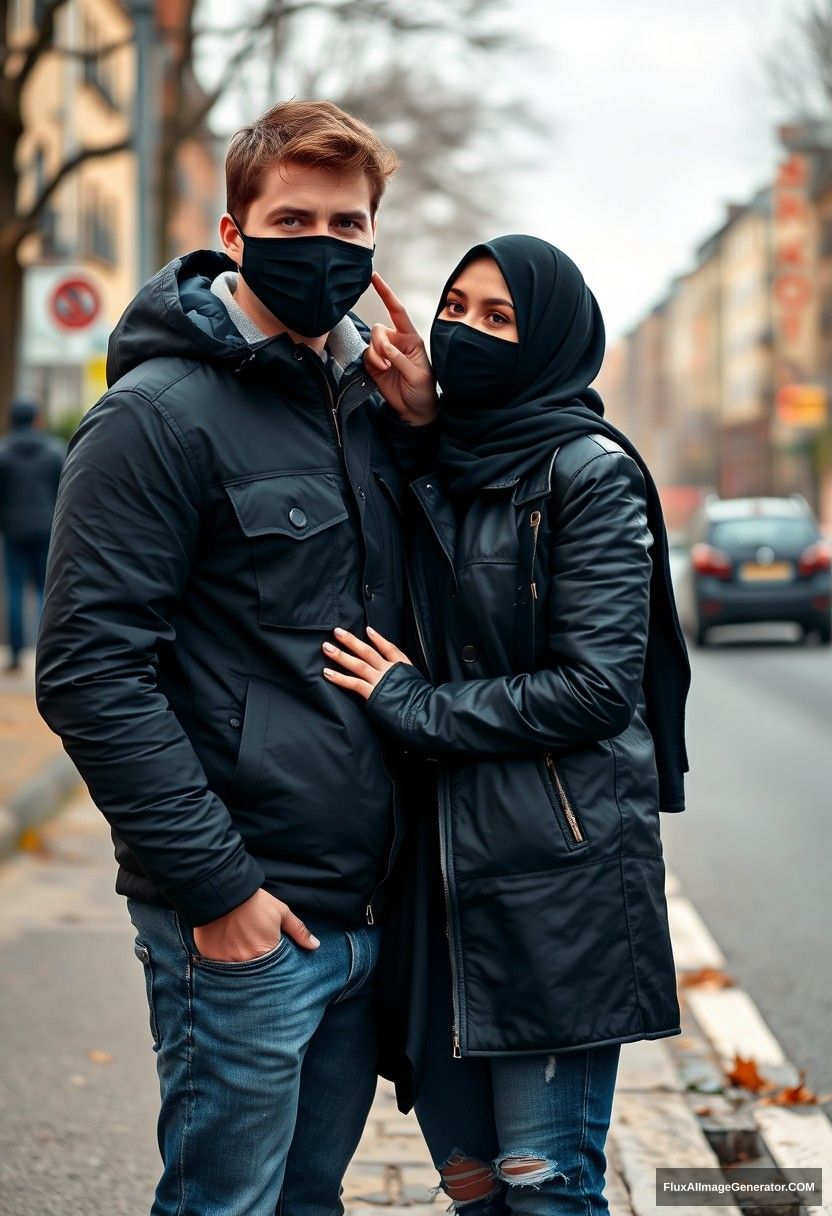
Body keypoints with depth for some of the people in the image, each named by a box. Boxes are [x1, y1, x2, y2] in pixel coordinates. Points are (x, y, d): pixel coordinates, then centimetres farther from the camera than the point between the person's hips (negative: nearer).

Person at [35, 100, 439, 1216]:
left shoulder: (366, 400, 11)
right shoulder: (160, 413, -12)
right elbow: (89, 673, -16)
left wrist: (424, 428, 2)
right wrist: (214, 883, -17)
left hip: (366, 906, 7)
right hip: (241, 918, -7)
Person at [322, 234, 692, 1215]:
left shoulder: (589, 472, -6)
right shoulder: (429, 467, 13)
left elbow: (597, 686, -13)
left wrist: (415, 706, -9)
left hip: (559, 867, -6)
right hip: (438, 861, 6)